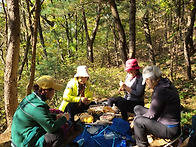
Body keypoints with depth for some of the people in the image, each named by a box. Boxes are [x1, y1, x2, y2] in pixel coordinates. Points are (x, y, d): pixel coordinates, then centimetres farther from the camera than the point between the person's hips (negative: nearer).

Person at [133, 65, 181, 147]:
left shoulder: (161, 90, -26)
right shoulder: (165, 85, 5)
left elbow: (151, 115, -19)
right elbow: (154, 109, 13)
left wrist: (135, 119, -4)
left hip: (170, 130, -10)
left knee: (138, 120, -22)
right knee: (137, 108, 10)